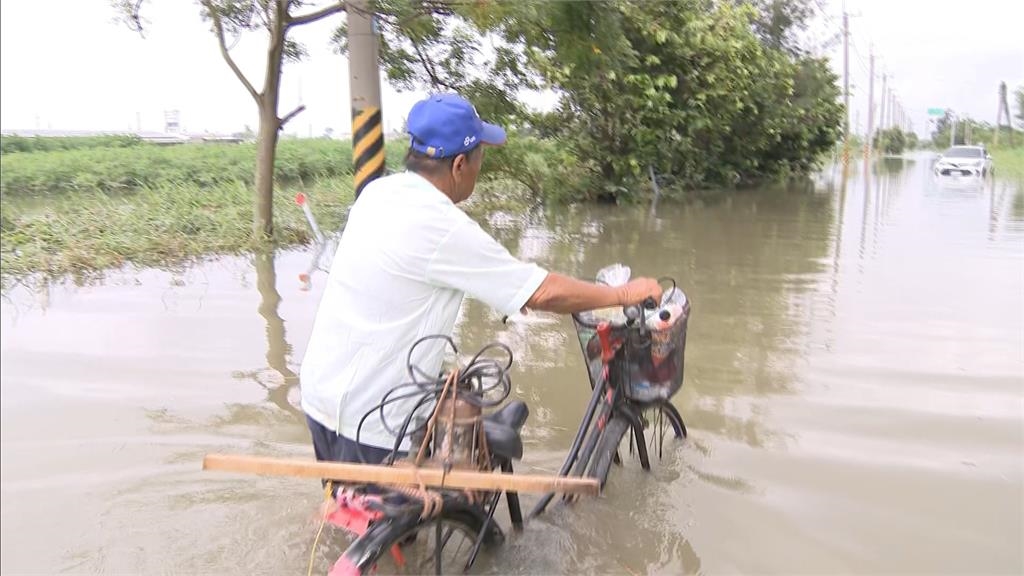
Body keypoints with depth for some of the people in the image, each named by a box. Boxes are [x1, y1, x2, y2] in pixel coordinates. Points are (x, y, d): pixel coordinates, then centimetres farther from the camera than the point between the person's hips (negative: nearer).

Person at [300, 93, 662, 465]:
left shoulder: (379, 192, 0)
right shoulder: (442, 228, -25)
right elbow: (546, 293, -19)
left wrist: (504, 283, 14)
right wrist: (623, 294, -5)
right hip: (367, 417, -8)